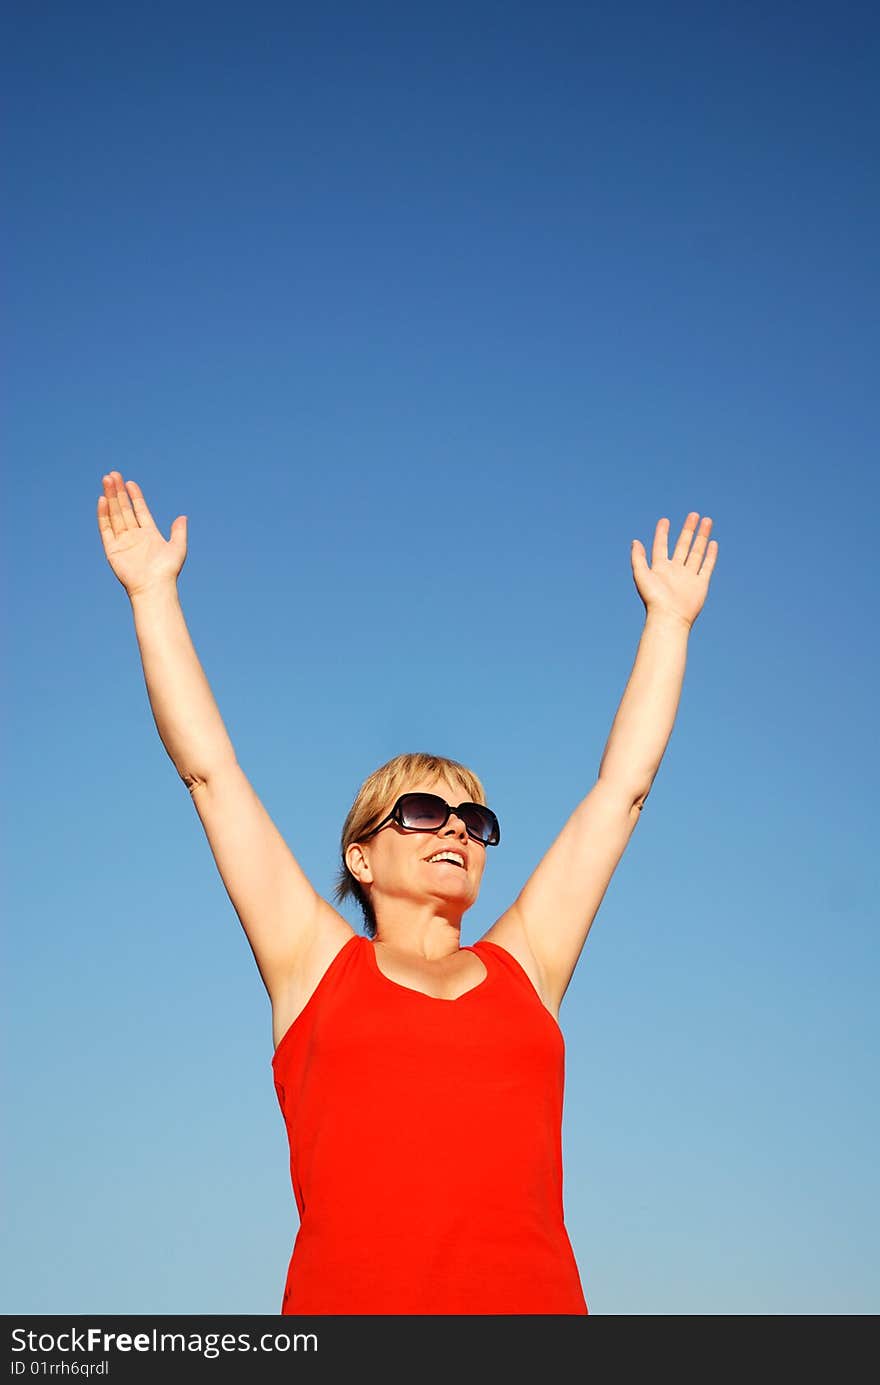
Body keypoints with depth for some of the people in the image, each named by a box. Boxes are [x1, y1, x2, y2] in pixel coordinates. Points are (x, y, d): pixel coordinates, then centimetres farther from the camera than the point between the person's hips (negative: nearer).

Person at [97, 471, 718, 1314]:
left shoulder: (524, 967, 20)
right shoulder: (316, 963, 16)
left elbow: (622, 785, 26)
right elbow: (208, 769, 16)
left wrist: (668, 619, 32)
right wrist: (154, 593, 19)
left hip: (533, 1297, 2)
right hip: (346, 1300, -2)